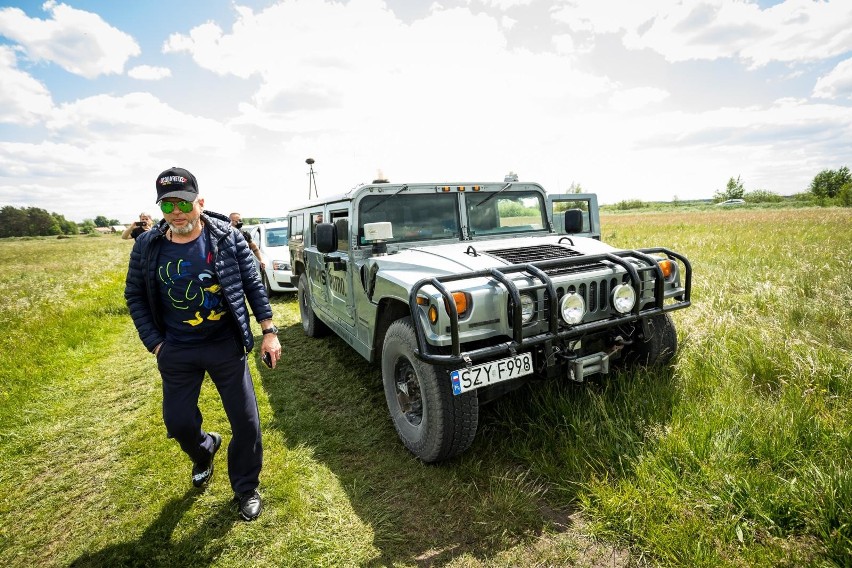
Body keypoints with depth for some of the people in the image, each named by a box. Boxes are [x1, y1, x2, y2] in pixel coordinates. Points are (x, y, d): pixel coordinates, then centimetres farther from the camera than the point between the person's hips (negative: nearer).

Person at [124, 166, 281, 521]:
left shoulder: (227, 237, -10)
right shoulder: (147, 246, -4)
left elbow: (253, 285, -4)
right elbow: (134, 296, 6)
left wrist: (269, 332, -7)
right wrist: (154, 343, -1)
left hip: (226, 346, -2)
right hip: (176, 353, 2)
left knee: (246, 423, 3)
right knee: (178, 423, 14)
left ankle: (245, 489, 28)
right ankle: (204, 452, 50)